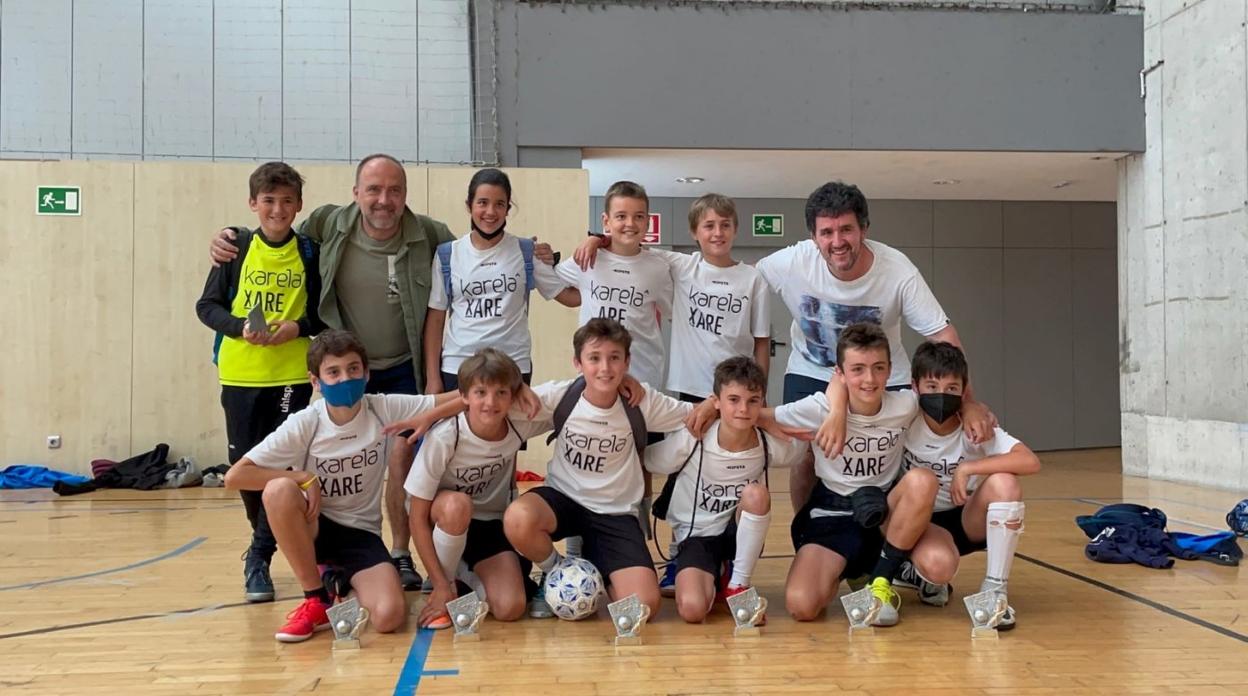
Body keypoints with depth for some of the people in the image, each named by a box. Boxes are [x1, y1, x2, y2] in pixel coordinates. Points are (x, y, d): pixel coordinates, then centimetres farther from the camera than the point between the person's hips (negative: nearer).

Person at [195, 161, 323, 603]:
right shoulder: (237, 247, 2)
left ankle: (259, 556, 8)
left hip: (292, 375, -1)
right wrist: (240, 327, -13)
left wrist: (299, 326, -13)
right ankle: (272, 541, 29)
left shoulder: (309, 252, 1)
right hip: (240, 375, 1)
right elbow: (206, 306, 4)